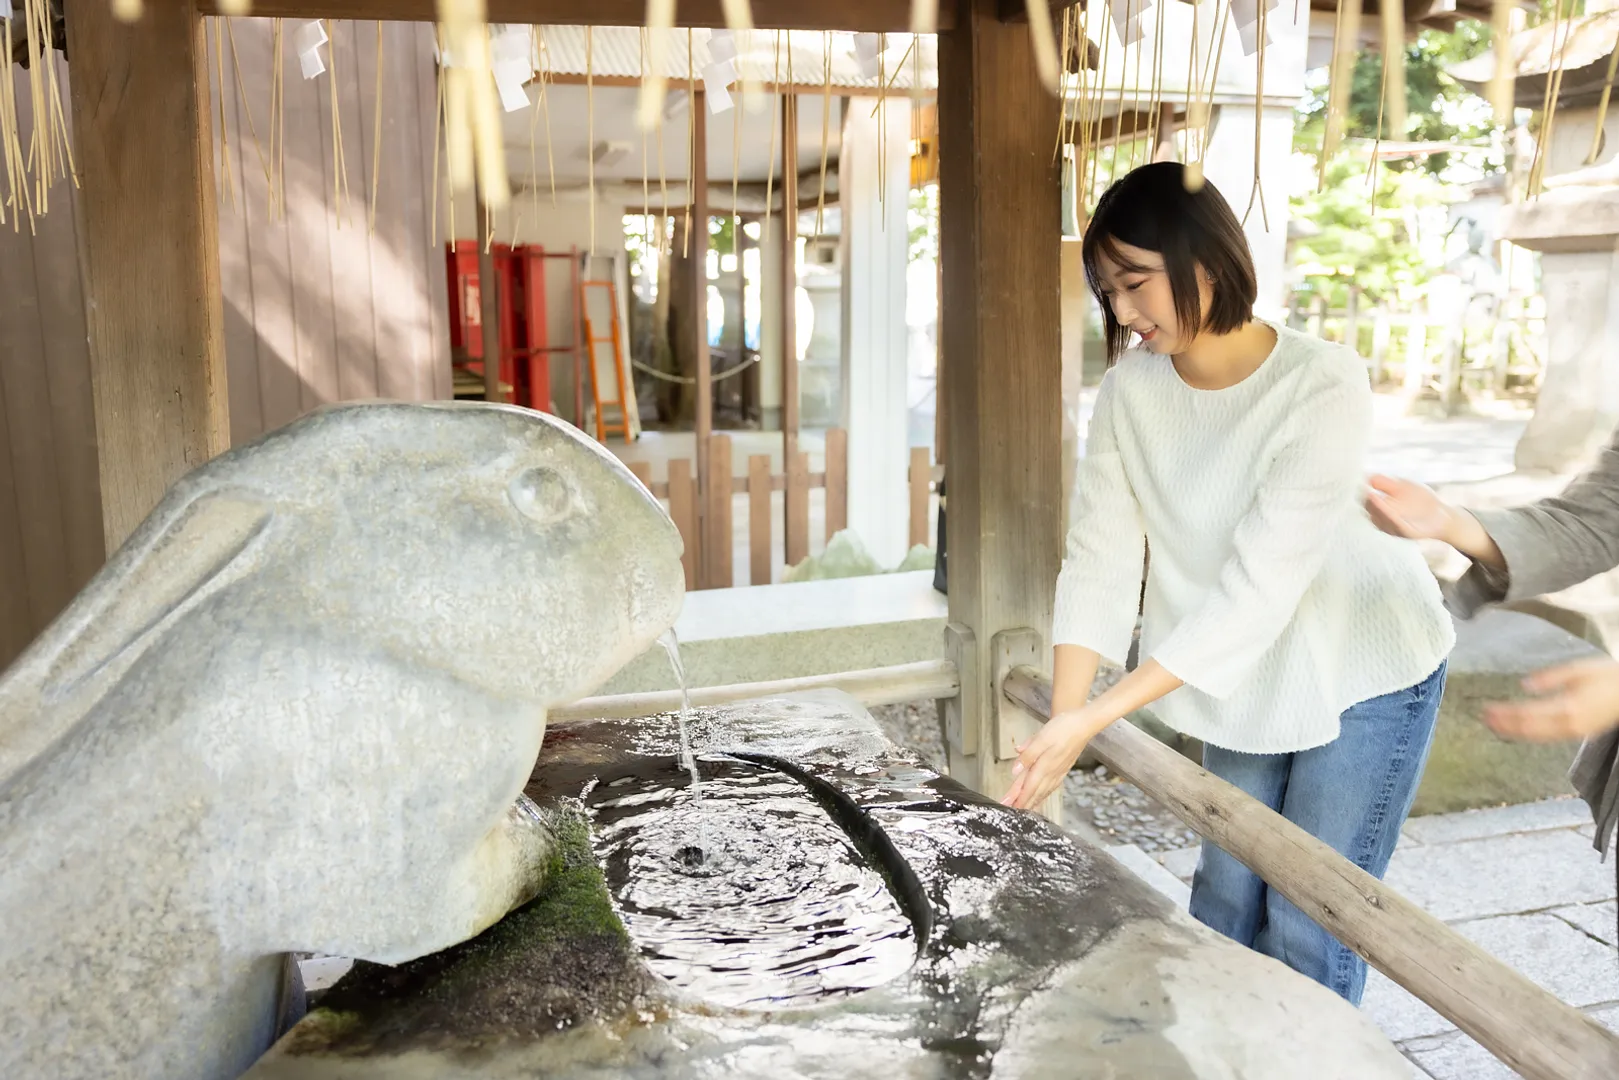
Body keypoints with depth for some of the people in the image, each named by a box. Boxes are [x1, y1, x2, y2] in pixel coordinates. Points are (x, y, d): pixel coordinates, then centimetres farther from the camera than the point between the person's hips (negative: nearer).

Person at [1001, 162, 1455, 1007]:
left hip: (1361, 675, -4)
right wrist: (1063, 717, -25)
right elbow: (1099, 559, -15)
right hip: (1243, 678, 5)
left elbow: (1258, 587, -33)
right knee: (1226, 890, 15)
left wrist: (1095, 716, -36)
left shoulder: (1322, 387, -28)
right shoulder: (1129, 391, -12)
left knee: (1307, 928, 2)